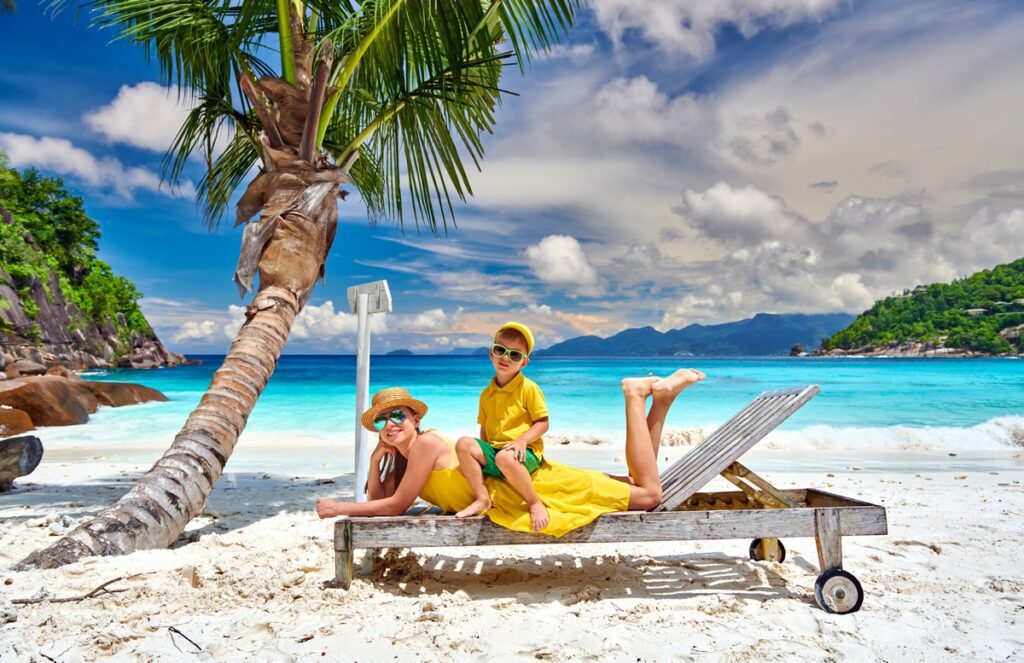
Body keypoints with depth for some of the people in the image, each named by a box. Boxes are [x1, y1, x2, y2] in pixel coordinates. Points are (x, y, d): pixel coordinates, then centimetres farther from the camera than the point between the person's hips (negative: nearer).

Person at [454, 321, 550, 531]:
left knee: (504, 457, -39)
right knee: (464, 444, -18)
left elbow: (543, 423, -5)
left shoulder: (529, 388, -3)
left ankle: (535, 503, -18)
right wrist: (482, 452, 1)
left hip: (524, 452, -6)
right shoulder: (487, 394, 13)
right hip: (493, 449, 6)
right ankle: (482, 499, -14)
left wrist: (522, 440, -20)